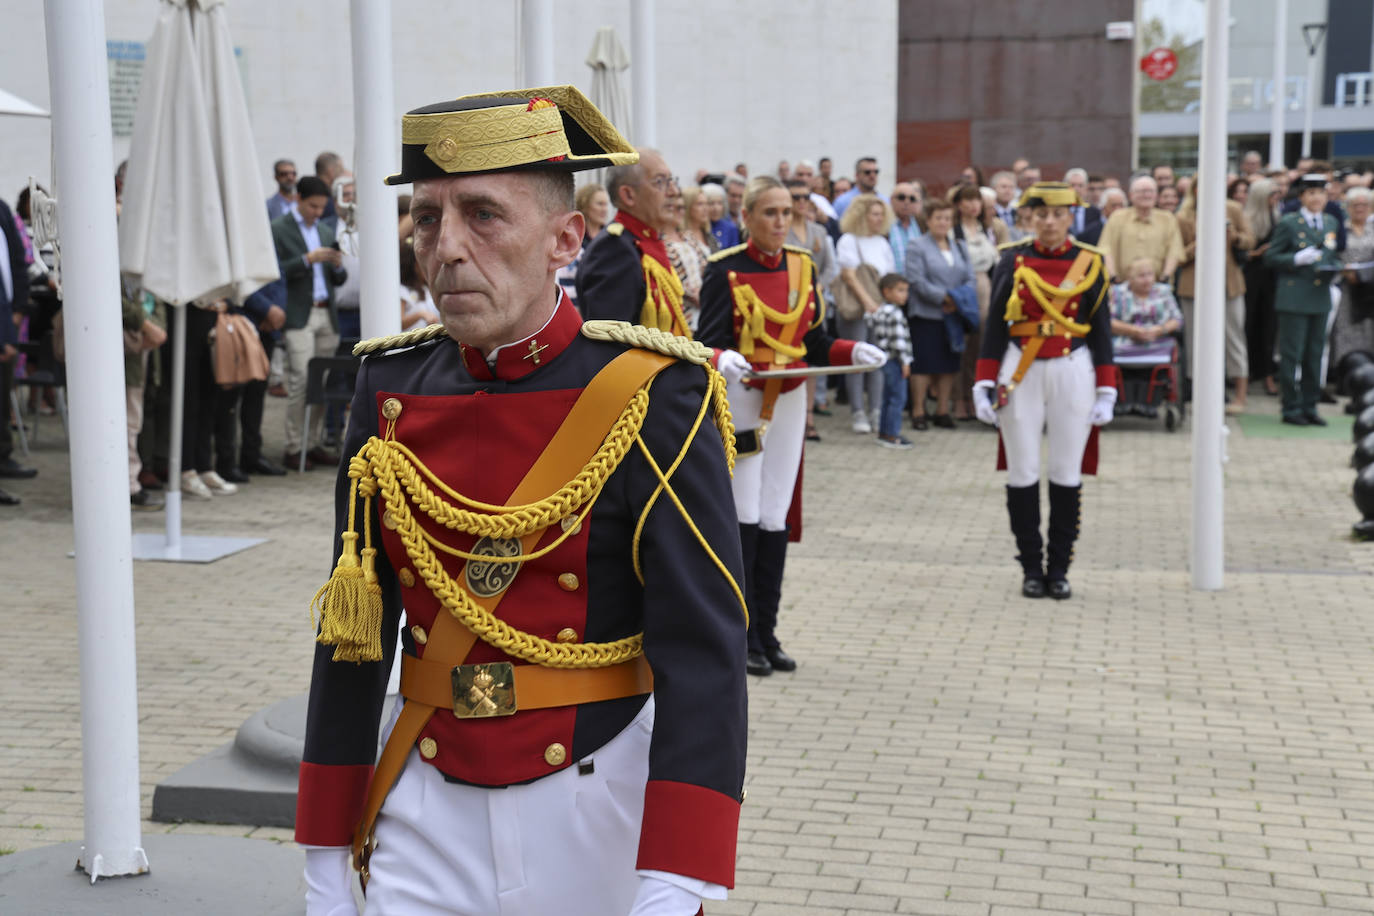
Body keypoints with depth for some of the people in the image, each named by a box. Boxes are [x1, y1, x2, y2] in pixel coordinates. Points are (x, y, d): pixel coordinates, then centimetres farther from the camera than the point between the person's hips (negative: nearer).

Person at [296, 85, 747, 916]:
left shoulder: (652, 396, -13)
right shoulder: (392, 388, 1)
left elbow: (703, 654, -18)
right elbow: (354, 635, 7)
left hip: (601, 821, -3)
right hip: (431, 820, 3)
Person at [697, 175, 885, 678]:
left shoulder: (803, 266, 8)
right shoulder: (725, 269, -7)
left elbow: (815, 342, 9)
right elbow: (709, 342, -13)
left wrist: (855, 352, -9)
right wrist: (724, 362, -34)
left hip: (789, 402, 5)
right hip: (740, 401, -5)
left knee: (775, 518, 7)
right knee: (743, 517, -5)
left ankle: (766, 634, 15)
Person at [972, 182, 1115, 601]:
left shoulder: (1090, 263, 4)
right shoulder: (1013, 260, 3)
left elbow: (1101, 330, 6)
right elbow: (995, 325, 4)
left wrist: (1106, 392, 1)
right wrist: (983, 385, -3)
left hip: (1073, 373, 0)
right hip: (1021, 374, 0)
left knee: (1067, 474, 3)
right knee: (1022, 473, 2)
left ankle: (1059, 570, 13)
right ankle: (1032, 569, 12)